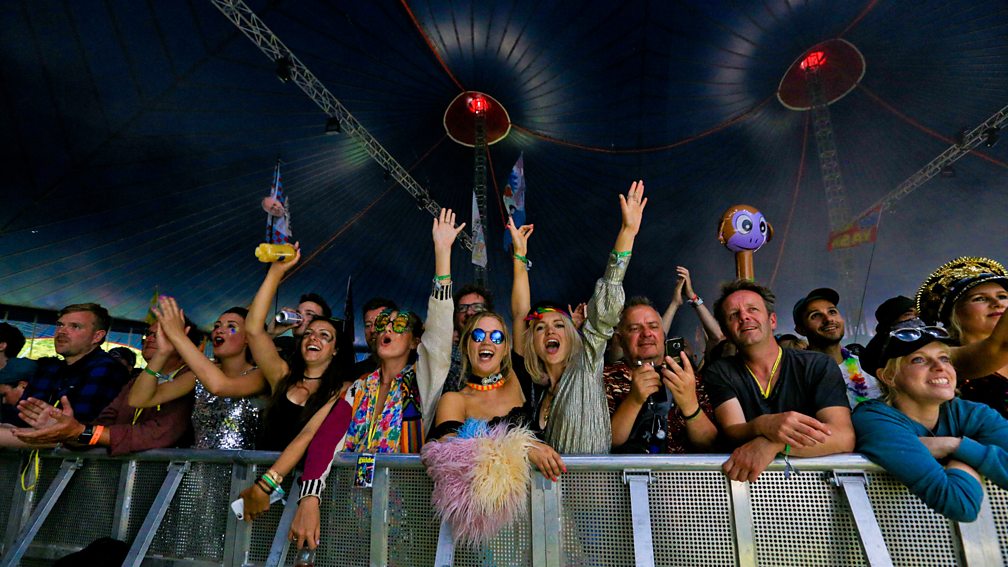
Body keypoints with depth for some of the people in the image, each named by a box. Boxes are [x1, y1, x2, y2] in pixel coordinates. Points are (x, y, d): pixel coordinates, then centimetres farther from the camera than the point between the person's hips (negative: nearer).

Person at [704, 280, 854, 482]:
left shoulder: (818, 366, 0)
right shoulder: (719, 373, 1)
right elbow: (732, 433, -10)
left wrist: (771, 444, -27)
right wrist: (764, 426, -31)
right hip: (746, 481, 0)